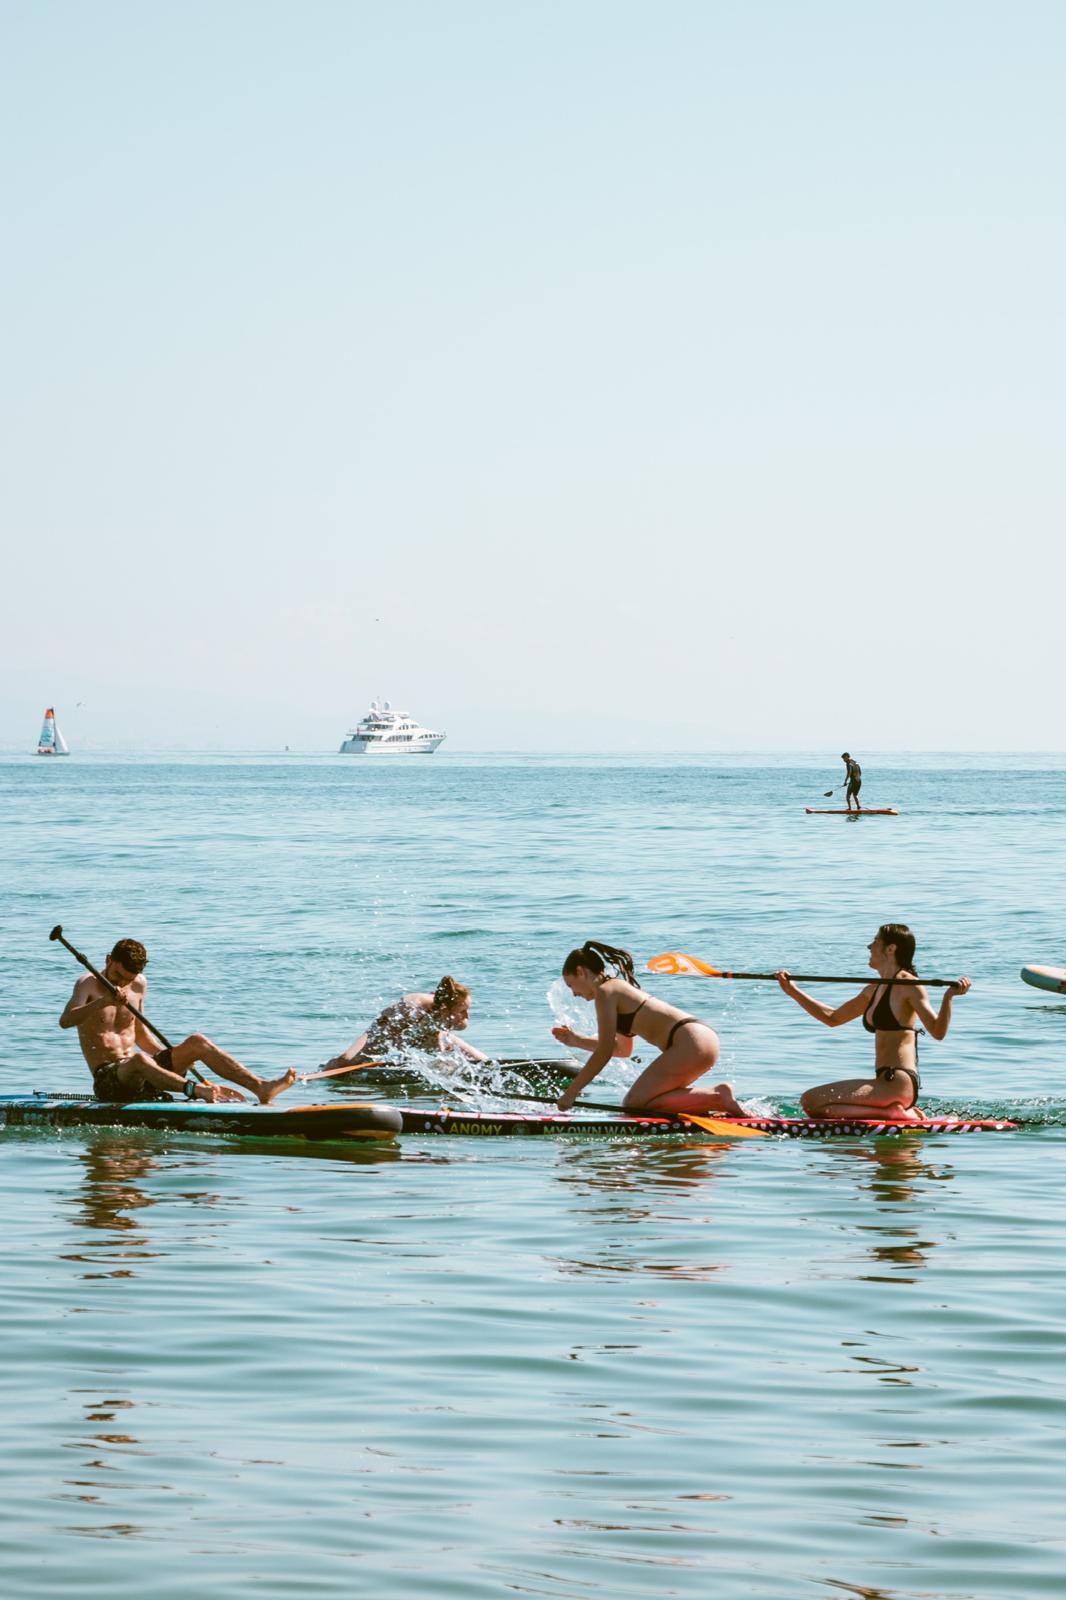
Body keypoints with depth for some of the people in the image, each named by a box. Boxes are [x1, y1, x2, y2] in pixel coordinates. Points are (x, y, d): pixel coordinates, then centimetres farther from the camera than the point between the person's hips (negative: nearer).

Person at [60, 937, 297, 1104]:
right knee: (139, 1060, -39)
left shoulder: (139, 985, 11)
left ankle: (260, 1087, -23)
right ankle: (194, 1090, -58)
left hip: (141, 1075, 6)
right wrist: (103, 1002, -41)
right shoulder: (88, 985, -8)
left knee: (196, 1042, -12)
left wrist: (176, 1059, 10)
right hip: (108, 1077, -6)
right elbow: (65, 1021, -26)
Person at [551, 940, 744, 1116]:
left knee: (633, 1104, -8)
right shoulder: (620, 987, 25)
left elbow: (604, 1053, -7)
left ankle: (717, 1097, -15)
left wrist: (571, 1092, -2)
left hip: (690, 1043, -10)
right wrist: (576, 1041, 33)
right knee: (645, 1097, 18)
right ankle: (718, 1095, 4)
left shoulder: (605, 992, -3)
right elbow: (623, 1049, 35)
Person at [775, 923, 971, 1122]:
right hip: (885, 1081, 9)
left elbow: (937, 1031, -18)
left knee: (811, 1101, -18)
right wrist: (793, 992, 27)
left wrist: (948, 997, -34)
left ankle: (891, 1113, -14)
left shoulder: (908, 985, -8)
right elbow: (833, 1018, 29)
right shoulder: (874, 990, 17)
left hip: (898, 1084, -9)